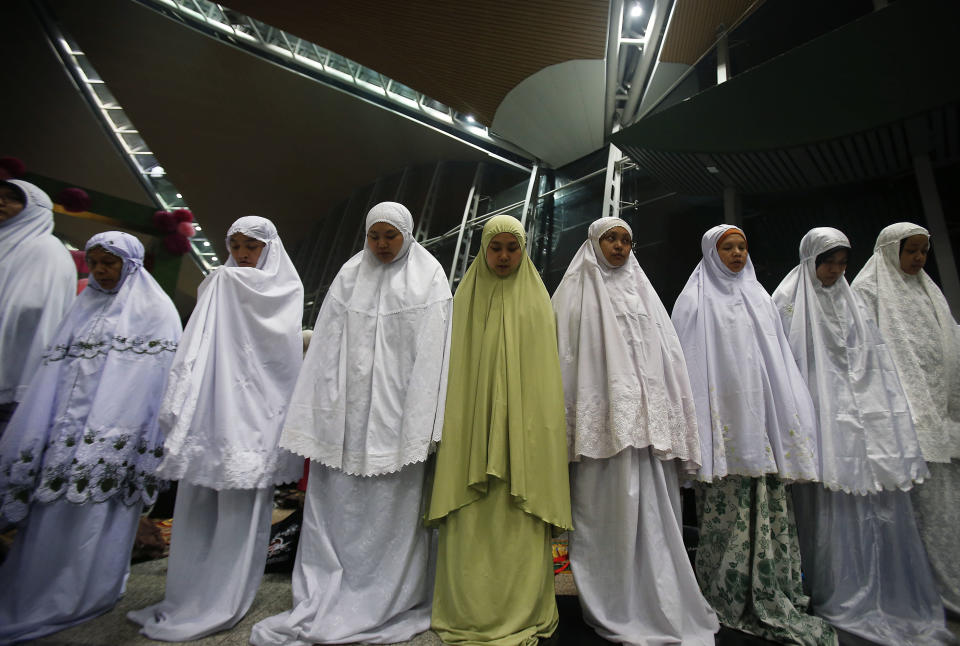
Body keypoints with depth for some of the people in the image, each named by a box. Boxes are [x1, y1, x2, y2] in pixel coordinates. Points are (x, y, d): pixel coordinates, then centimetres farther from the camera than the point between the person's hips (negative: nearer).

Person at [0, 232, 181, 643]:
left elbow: (156, 373, -10)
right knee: (53, 509, 11)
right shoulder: (84, 306, 18)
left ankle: (85, 595, 13)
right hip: (69, 425, 6)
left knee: (97, 514, -1)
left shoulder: (153, 309, -3)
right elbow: (56, 370, 17)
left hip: (117, 426, -6)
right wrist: (41, 428, 11)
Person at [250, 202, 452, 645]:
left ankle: (385, 606, 22)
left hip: (395, 409, -3)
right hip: (347, 409, 3)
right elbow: (327, 346, 8)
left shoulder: (428, 279, 2)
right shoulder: (349, 276, 12)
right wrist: (321, 415, 2)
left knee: (391, 504, 4)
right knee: (337, 502, 8)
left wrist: (421, 424, -12)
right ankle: (320, 604, 23)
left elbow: (431, 354, -5)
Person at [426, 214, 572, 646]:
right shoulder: (465, 299, 8)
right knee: (470, 523, 3)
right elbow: (453, 367, 6)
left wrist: (543, 429, 1)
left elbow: (546, 371, 8)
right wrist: (451, 426, -1)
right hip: (472, 424, 0)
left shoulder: (537, 303, 8)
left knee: (520, 523, 4)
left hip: (523, 427, 0)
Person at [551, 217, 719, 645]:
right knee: (607, 509, -1)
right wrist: (568, 422, -9)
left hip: (647, 418, 4)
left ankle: (659, 603, 19)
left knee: (651, 509, 5)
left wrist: (672, 425, 8)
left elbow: (667, 354, 15)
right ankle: (615, 609, 14)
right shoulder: (578, 292, 7)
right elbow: (565, 355, -1)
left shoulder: (642, 292, 19)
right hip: (603, 417, -4)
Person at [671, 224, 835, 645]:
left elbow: (780, 359, 18)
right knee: (728, 504, -4)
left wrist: (790, 418, 11)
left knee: (769, 501, 5)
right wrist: (699, 419, -13)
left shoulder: (760, 299, 20)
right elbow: (690, 361, -4)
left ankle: (772, 593, 17)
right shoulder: (696, 300, 3)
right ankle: (731, 596, 9)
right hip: (725, 418, -5)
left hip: (763, 416, 5)